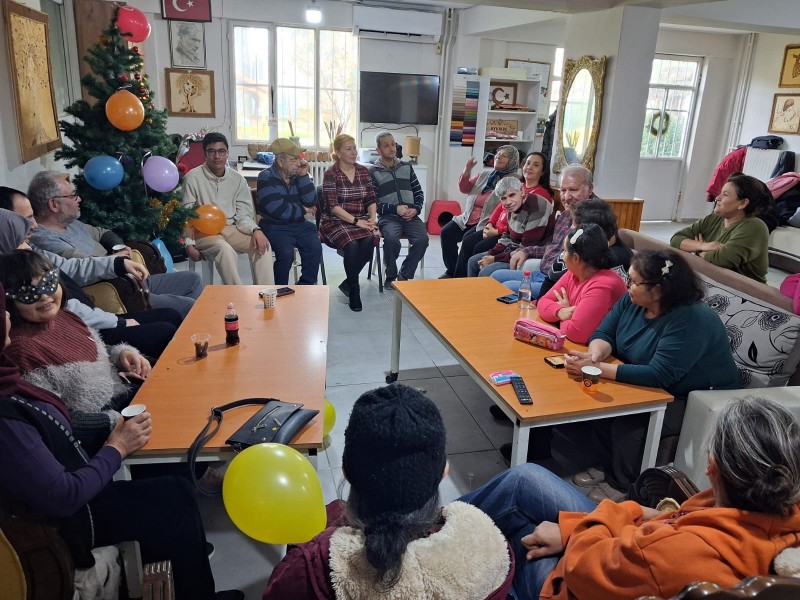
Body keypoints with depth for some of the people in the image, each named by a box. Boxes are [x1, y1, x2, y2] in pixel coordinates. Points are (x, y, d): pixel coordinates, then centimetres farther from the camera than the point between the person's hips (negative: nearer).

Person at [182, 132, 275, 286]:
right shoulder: (193, 177, -6)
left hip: (231, 229, 4)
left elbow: (243, 215, 2)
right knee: (225, 250, -35)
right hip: (203, 231, -4)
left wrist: (256, 230, -19)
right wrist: (189, 244, -12)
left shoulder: (238, 179, 3)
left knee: (262, 245, -21)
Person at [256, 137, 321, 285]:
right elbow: (278, 210, -18)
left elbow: (311, 202, -1)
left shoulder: (297, 174, 7)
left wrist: (304, 176, -9)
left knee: (315, 248, -21)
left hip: (299, 224, 4)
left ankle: (306, 287, -3)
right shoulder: (266, 178, -7)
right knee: (286, 253, -28)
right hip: (274, 227, -4)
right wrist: (303, 210, -6)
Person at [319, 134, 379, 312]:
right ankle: (354, 290, -14)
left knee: (369, 240, -29)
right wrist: (356, 221, -21)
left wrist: (372, 217, -9)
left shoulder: (364, 171, 11)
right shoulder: (331, 174, -4)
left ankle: (348, 283, -10)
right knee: (352, 244, -34)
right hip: (336, 221, -4)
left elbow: (371, 199, 11)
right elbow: (333, 206, -12)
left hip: (361, 220, 4)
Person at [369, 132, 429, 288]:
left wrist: (416, 209, -2)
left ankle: (404, 276, -6)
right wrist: (395, 209, -14)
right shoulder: (373, 172, 4)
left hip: (411, 216, 3)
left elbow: (419, 192, 18)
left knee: (422, 239, -26)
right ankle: (391, 277, -9)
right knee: (392, 239, -35)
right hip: (388, 217, -3)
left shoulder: (407, 167, 16)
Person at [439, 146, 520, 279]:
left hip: (487, 223, -7)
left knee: (468, 240, -29)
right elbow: (464, 189, 17)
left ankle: (460, 277, -11)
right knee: (446, 232, -11)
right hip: (469, 218, 7)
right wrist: (467, 170, 2)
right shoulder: (485, 174, 18)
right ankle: (451, 271, 0)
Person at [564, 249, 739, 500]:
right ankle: (607, 467, 8)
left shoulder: (690, 321, -31)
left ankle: (623, 486, 1)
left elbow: (658, 375, -36)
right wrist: (596, 354, -28)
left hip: (699, 401, -7)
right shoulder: (632, 300, -8)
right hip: (654, 388, 8)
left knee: (627, 424, -26)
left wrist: (597, 369, -39)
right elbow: (604, 333, -3)